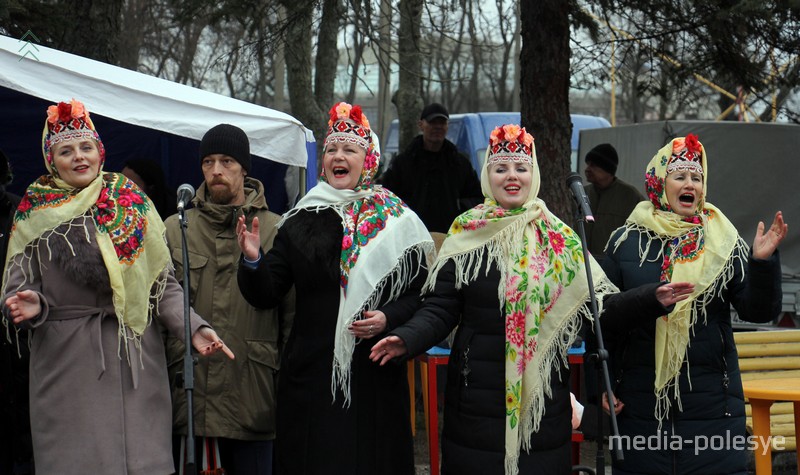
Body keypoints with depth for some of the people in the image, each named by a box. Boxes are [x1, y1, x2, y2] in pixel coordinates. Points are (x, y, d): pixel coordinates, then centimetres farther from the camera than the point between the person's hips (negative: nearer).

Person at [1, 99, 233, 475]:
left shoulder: (132, 204, 8)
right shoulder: (34, 217, 6)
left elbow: (163, 283, 7)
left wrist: (192, 327, -7)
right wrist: (31, 307, -18)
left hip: (138, 368, 1)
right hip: (68, 370, -1)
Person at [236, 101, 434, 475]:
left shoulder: (396, 222, 1)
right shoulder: (300, 221, 8)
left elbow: (421, 294, 2)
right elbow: (267, 295, 6)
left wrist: (389, 318, -15)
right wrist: (253, 261, -12)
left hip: (374, 375, -2)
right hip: (310, 373, 2)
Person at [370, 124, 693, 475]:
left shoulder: (557, 238, 6)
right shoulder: (466, 236, 2)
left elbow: (596, 302, 2)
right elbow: (440, 309, -2)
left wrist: (652, 299, -11)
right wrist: (406, 340, -20)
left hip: (541, 396, 1)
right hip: (478, 395, -1)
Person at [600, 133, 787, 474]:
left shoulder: (723, 242, 3)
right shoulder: (626, 242, 3)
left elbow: (759, 311, -3)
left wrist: (763, 261, -19)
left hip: (711, 405, 0)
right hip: (640, 405, 0)